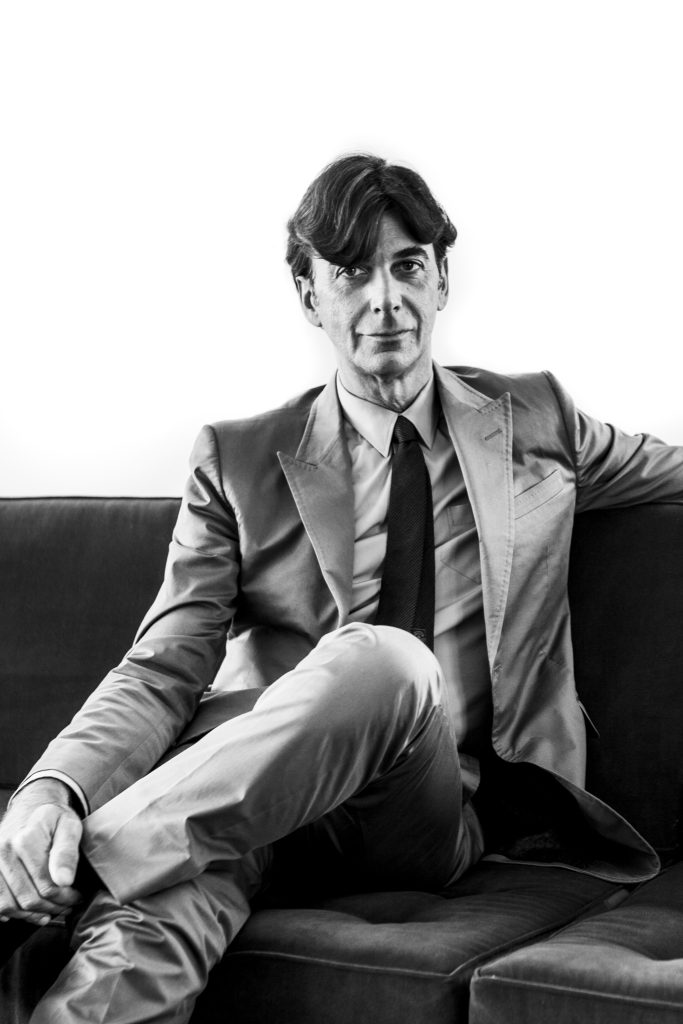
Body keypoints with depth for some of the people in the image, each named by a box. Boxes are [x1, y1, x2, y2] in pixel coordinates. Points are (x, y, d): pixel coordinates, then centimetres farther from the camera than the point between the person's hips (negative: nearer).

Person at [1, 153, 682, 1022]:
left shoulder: (534, 420, 16)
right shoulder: (240, 460, 9)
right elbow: (164, 668, -1)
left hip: (432, 820, 1)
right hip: (257, 783, -1)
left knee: (381, 663, -37)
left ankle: (87, 860, -37)